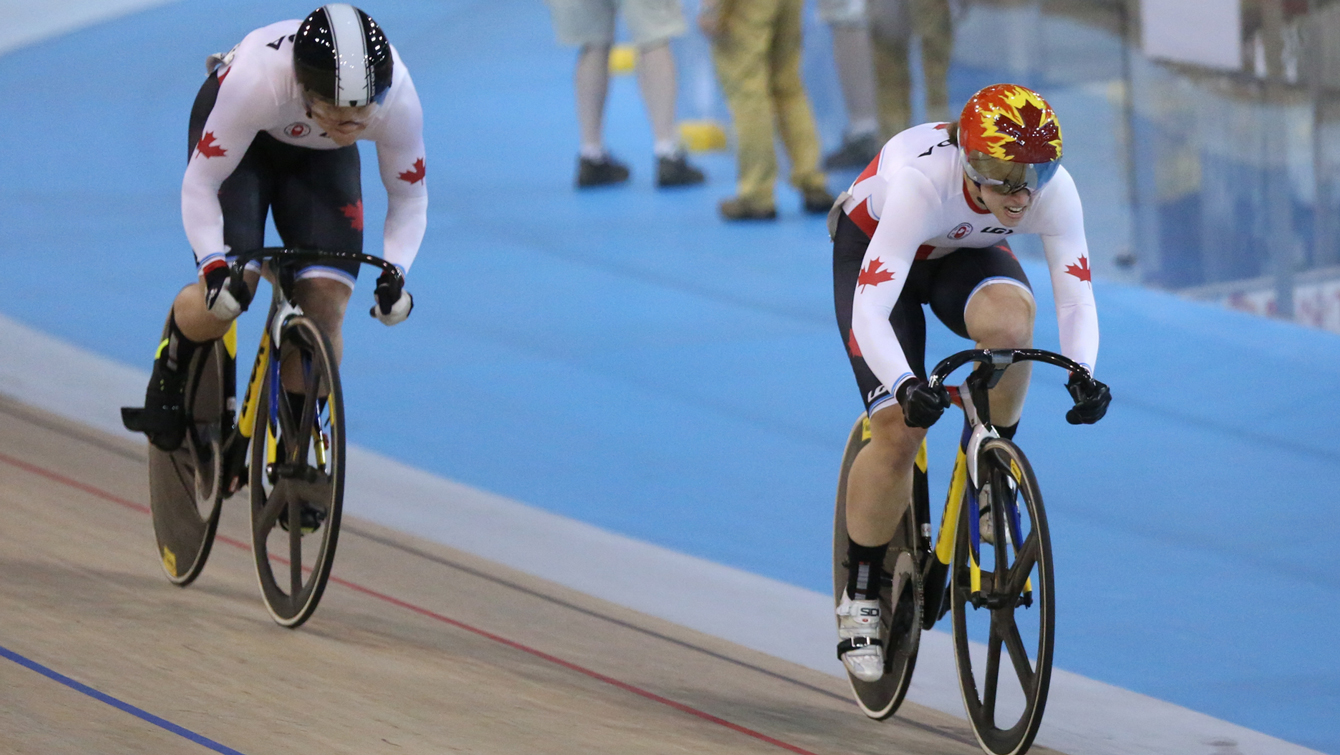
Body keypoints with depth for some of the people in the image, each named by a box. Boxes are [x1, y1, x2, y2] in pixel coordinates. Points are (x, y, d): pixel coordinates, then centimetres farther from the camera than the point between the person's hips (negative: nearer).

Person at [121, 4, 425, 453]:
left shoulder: (399, 101, -35)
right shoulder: (257, 82, -43)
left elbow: (410, 198, -15)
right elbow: (199, 185, -29)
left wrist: (393, 272, -31)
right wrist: (215, 267, -42)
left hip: (321, 159, 3)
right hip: (243, 142, -3)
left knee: (326, 305, -13)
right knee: (226, 295, -21)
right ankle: (168, 379, 12)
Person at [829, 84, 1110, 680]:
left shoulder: (1055, 190, -31)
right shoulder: (921, 182, -41)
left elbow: (1076, 299, -30)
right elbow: (870, 310, -44)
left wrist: (1081, 373, -50)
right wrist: (906, 386, -60)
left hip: (966, 253, 3)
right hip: (871, 246, -3)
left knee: (1007, 321, -34)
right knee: (899, 428, -16)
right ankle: (862, 594, 3)